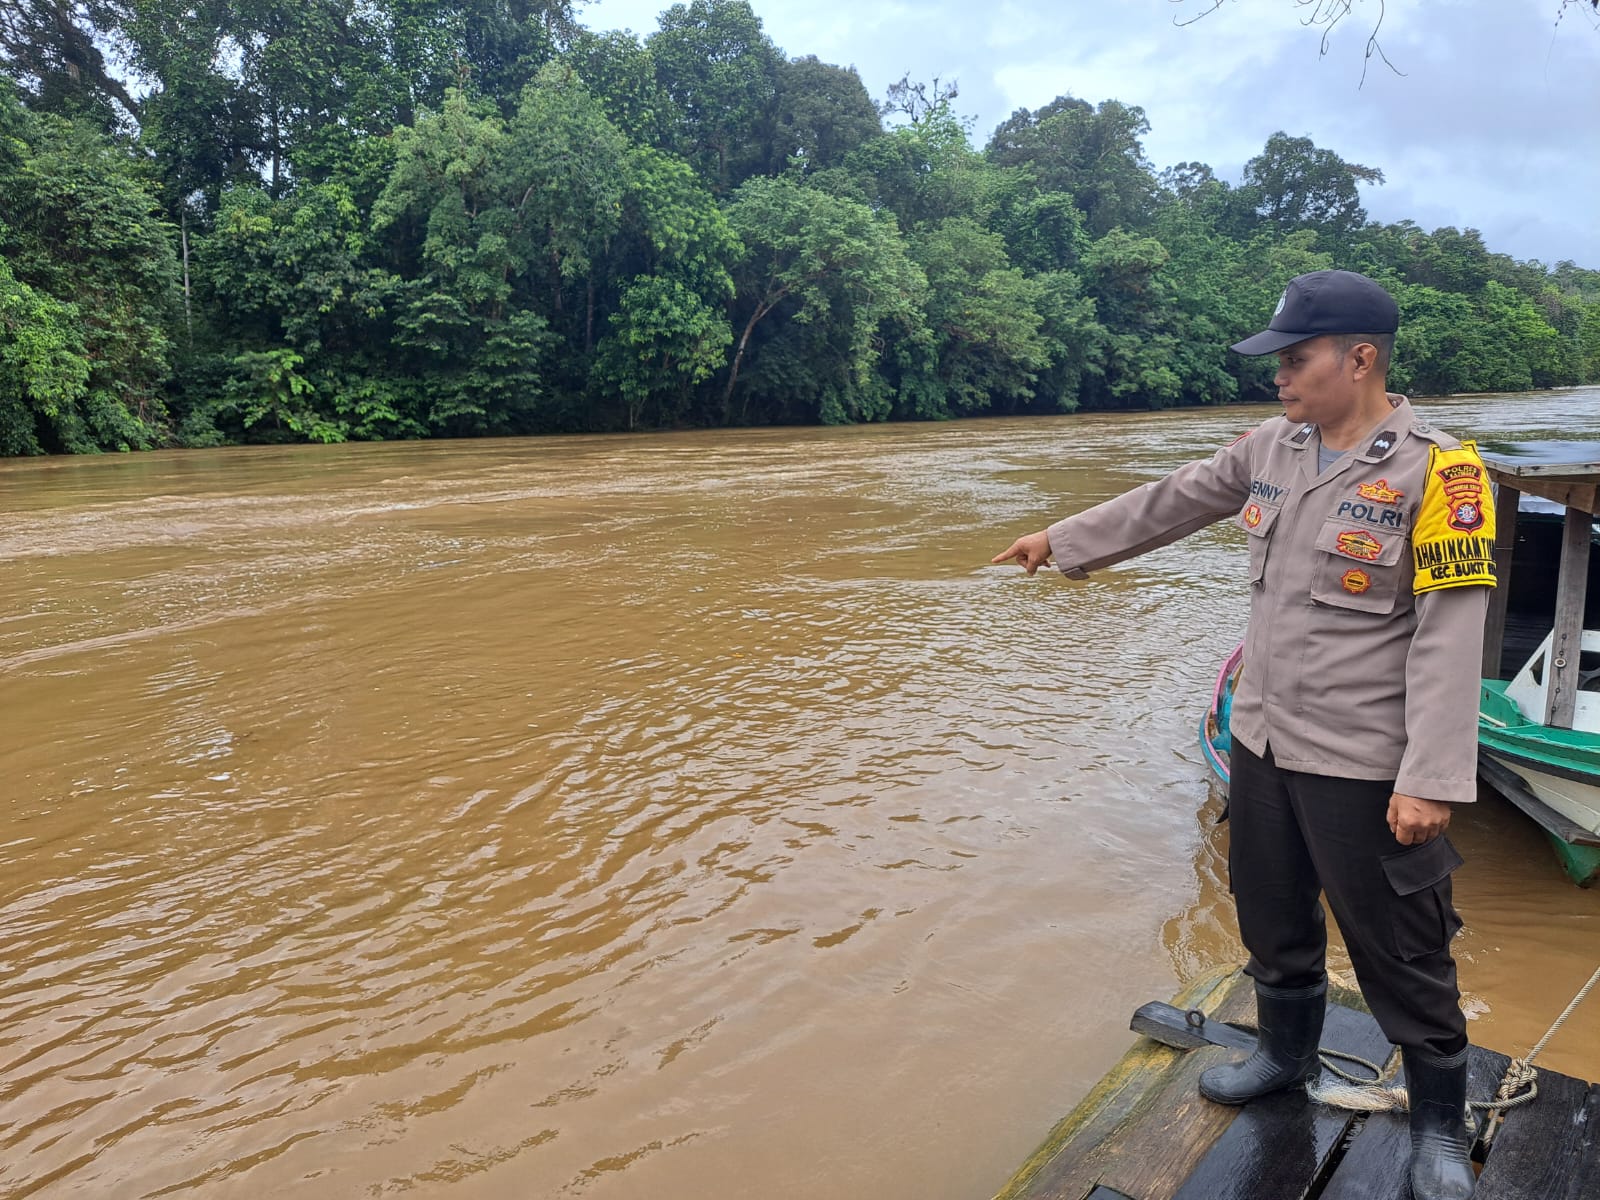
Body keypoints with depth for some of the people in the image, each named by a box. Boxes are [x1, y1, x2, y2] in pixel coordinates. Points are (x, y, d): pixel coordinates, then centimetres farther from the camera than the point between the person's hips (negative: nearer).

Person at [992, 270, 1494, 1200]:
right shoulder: (1273, 447, 3)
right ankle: (1287, 1054, 47)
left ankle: (1442, 1124, 33)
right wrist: (1061, 541, 20)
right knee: (1274, 921, 23)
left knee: (1400, 955, 9)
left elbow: (1450, 638, -19)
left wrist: (1433, 779, -22)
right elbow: (1170, 503, 14)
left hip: (1362, 766, -6)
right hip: (1263, 743, 7)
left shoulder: (1435, 471, -16)